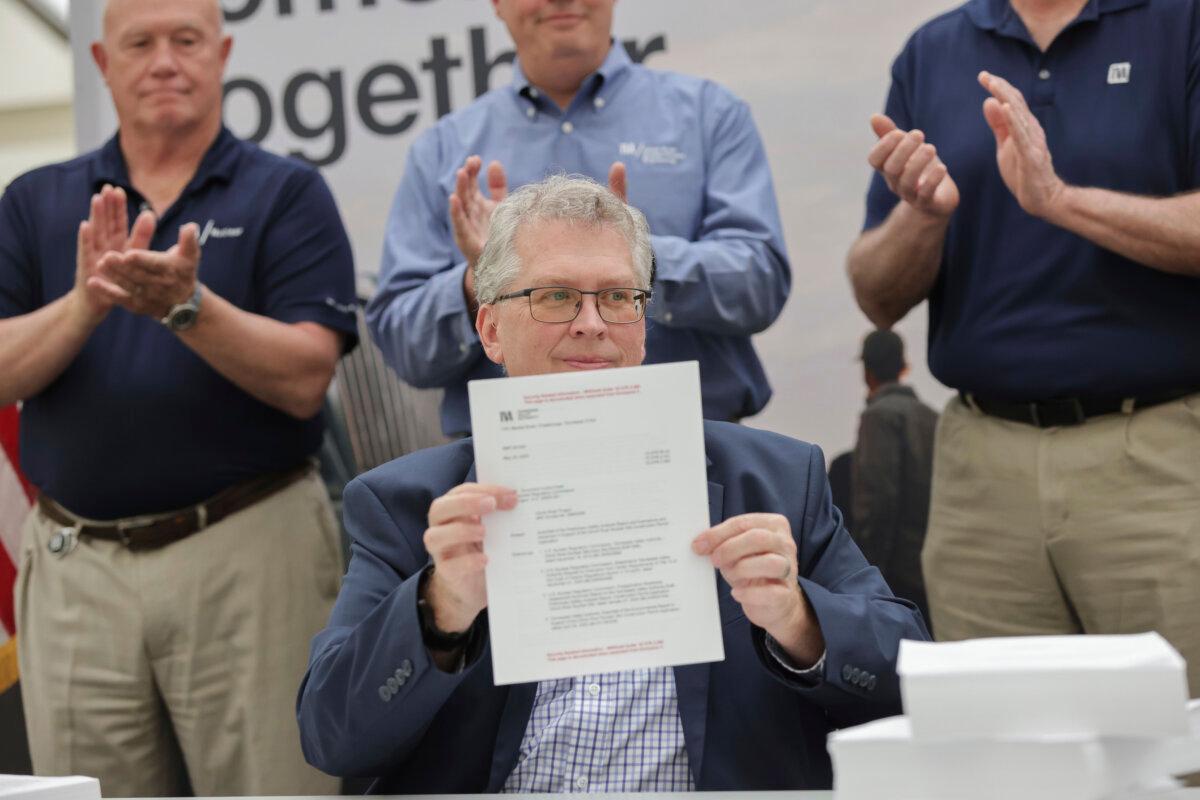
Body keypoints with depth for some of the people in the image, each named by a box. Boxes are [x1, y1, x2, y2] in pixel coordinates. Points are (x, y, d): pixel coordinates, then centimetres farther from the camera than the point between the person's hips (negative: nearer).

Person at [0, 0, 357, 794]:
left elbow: (304, 381, -9)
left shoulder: (287, 194, 2)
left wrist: (187, 306, -23)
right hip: (74, 564, 3)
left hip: (245, 551, -3)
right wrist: (85, 304, -17)